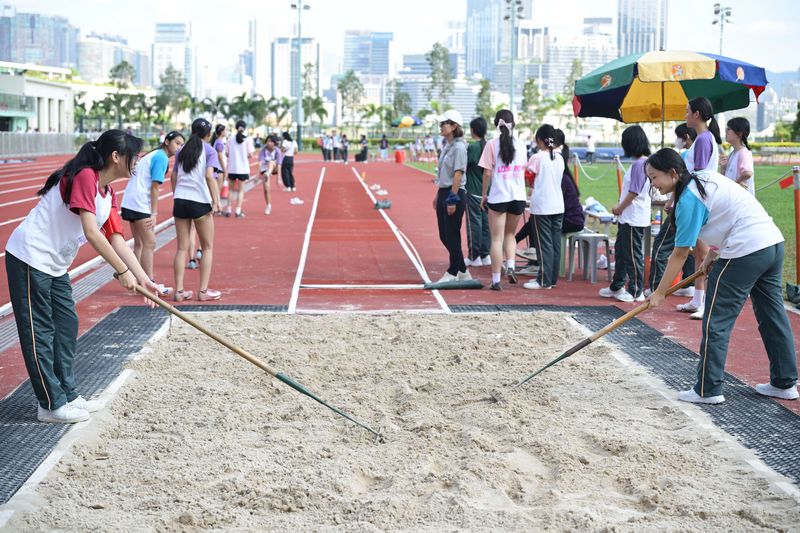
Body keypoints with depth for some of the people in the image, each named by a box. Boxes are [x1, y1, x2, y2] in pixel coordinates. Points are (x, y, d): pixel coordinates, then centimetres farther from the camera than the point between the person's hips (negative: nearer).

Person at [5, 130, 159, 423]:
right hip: (30, 257, -10)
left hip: (55, 265, 10)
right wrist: (122, 271, -25)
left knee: (66, 325, 13)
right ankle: (51, 405, 5)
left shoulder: (108, 194, 7)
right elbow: (91, 232, -28)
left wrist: (143, 278, 0)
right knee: (39, 332, -2)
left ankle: (67, 394, 22)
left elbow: (117, 240, 7)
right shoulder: (85, 177, -21)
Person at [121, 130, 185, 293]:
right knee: (149, 244, -8)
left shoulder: (152, 155, 19)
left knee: (139, 243, 15)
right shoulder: (162, 158, -10)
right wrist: (154, 213, -14)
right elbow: (155, 187, -15)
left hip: (130, 202, 10)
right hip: (140, 205, -10)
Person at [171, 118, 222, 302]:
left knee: (182, 248, 8)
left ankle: (179, 291, 4)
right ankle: (204, 290, 7)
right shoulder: (209, 150, -2)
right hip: (200, 202, -4)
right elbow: (209, 176, -15)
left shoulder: (182, 151, 13)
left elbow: (174, 178, 13)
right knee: (207, 247, 9)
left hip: (180, 200, 4)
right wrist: (216, 201, -11)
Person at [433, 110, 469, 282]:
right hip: (444, 192, 10)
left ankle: (453, 273, 9)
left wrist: (452, 199, -21)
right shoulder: (447, 146, 14)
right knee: (444, 236, 12)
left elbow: (458, 174, -19)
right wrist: (438, 195, 20)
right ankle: (462, 271, 21)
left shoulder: (459, 147, -14)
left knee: (452, 236, -2)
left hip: (455, 193, -10)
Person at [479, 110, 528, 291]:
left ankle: (496, 280, 1)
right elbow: (523, 171, 8)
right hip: (518, 196, 3)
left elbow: (487, 173, -7)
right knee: (510, 234, 21)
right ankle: (510, 267, 0)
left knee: (497, 238, 2)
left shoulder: (492, 145, -6)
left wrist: (484, 195, 4)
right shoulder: (521, 144, 4)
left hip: (498, 196, -3)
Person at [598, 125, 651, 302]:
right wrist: (620, 207, 10)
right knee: (621, 251, 19)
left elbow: (634, 192, -20)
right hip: (628, 217, 10)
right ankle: (617, 287, 29)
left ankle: (636, 291, 6)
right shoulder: (639, 162, 12)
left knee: (633, 254, -2)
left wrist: (619, 207, -7)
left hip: (634, 219, -10)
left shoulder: (639, 164, -18)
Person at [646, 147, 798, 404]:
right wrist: (711, 256, 18)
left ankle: (708, 390, 3)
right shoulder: (705, 177, 13)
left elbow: (680, 254, -9)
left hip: (745, 252, -10)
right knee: (772, 315, 17)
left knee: (716, 322, -1)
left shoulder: (689, 200, -13)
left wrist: (659, 293, -2)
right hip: (774, 241, 10)